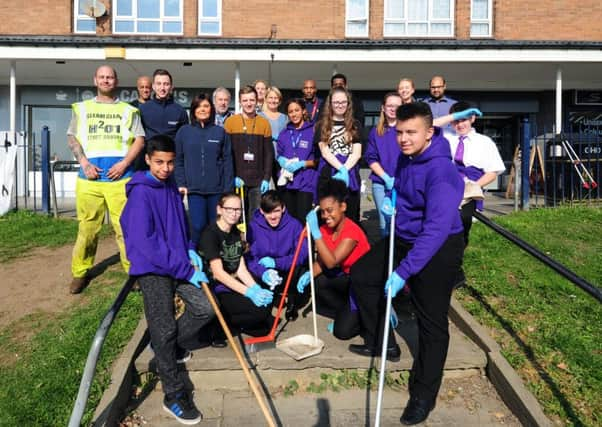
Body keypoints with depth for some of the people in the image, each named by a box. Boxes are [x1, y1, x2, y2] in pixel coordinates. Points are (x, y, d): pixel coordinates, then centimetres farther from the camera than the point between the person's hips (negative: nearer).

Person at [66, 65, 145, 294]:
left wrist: (124, 164, -9)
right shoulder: (82, 108, 17)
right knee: (87, 228, 3)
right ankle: (80, 273, 14)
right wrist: (84, 163, -5)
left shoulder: (128, 110, 12)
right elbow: (72, 138, 12)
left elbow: (139, 140, 5)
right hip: (89, 177, 2)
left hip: (120, 177, -1)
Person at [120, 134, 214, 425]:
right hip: (152, 269, -7)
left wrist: (189, 251, 4)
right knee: (164, 329, -2)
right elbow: (147, 244, -23)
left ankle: (171, 347, 29)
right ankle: (174, 395, 12)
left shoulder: (170, 185, 7)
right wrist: (187, 270, -20)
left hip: (178, 264, 8)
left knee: (205, 307, 4)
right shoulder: (141, 194, -18)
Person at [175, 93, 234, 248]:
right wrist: (181, 184, -3)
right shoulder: (184, 132, 6)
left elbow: (227, 162, 4)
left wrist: (228, 189, -2)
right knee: (198, 226, -7)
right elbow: (178, 161, 7)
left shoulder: (220, 132, 6)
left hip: (217, 189, 1)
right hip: (194, 189, -1)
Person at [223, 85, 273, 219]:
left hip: (258, 181, 1)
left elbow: (269, 153, 5)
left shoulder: (264, 123, 7)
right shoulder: (230, 122, 3)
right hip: (237, 180, -1)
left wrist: (266, 178, -3)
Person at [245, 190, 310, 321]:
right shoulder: (253, 226, -11)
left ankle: (292, 302, -1)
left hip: (288, 273, -1)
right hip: (263, 273, 1)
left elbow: (302, 254, -19)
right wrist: (263, 273, -36)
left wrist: (275, 262, -27)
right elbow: (249, 256, -17)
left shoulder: (294, 225, -12)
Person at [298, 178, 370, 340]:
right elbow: (320, 262, -4)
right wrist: (309, 274, -25)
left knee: (343, 331, -16)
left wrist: (315, 232, -37)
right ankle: (346, 313, 6)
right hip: (346, 277, 8)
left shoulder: (351, 231, -27)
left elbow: (331, 262, -35)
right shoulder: (325, 229, -5)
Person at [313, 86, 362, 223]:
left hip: (350, 177, 1)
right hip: (327, 177, -1)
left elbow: (357, 153, 2)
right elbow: (324, 152, -2)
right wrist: (342, 169, -16)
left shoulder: (354, 125, 11)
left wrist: (344, 171, -14)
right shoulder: (322, 125, 8)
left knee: (350, 219, 3)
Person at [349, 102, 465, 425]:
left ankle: (423, 396, 18)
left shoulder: (441, 170, -29)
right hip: (403, 239, 9)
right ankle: (381, 342, 30)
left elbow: (436, 229, -35)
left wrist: (403, 271, -38)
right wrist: (391, 199, 0)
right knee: (362, 274, 16)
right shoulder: (406, 156, -1)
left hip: (437, 250, -9)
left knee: (432, 323, 1)